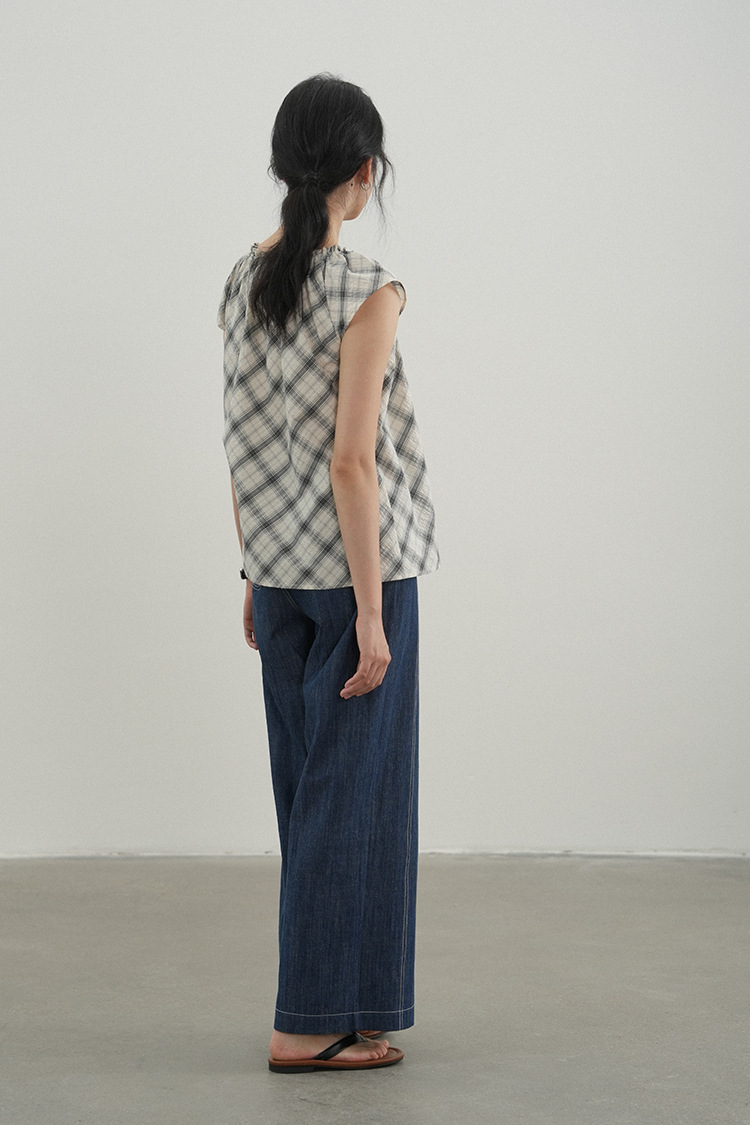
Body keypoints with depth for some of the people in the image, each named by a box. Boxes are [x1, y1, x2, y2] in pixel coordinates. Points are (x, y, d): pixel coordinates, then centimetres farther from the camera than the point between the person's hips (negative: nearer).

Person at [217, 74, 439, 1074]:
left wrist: (258, 576, 18)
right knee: (352, 787, 2)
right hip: (356, 567, -7)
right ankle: (313, 1022, 8)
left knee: (307, 783, 15)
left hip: (278, 570, 7)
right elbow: (351, 462, -19)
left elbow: (243, 445, 11)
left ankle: (326, 1003, 25)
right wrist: (371, 613, -16)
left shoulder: (242, 282, 6)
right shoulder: (368, 291, -16)